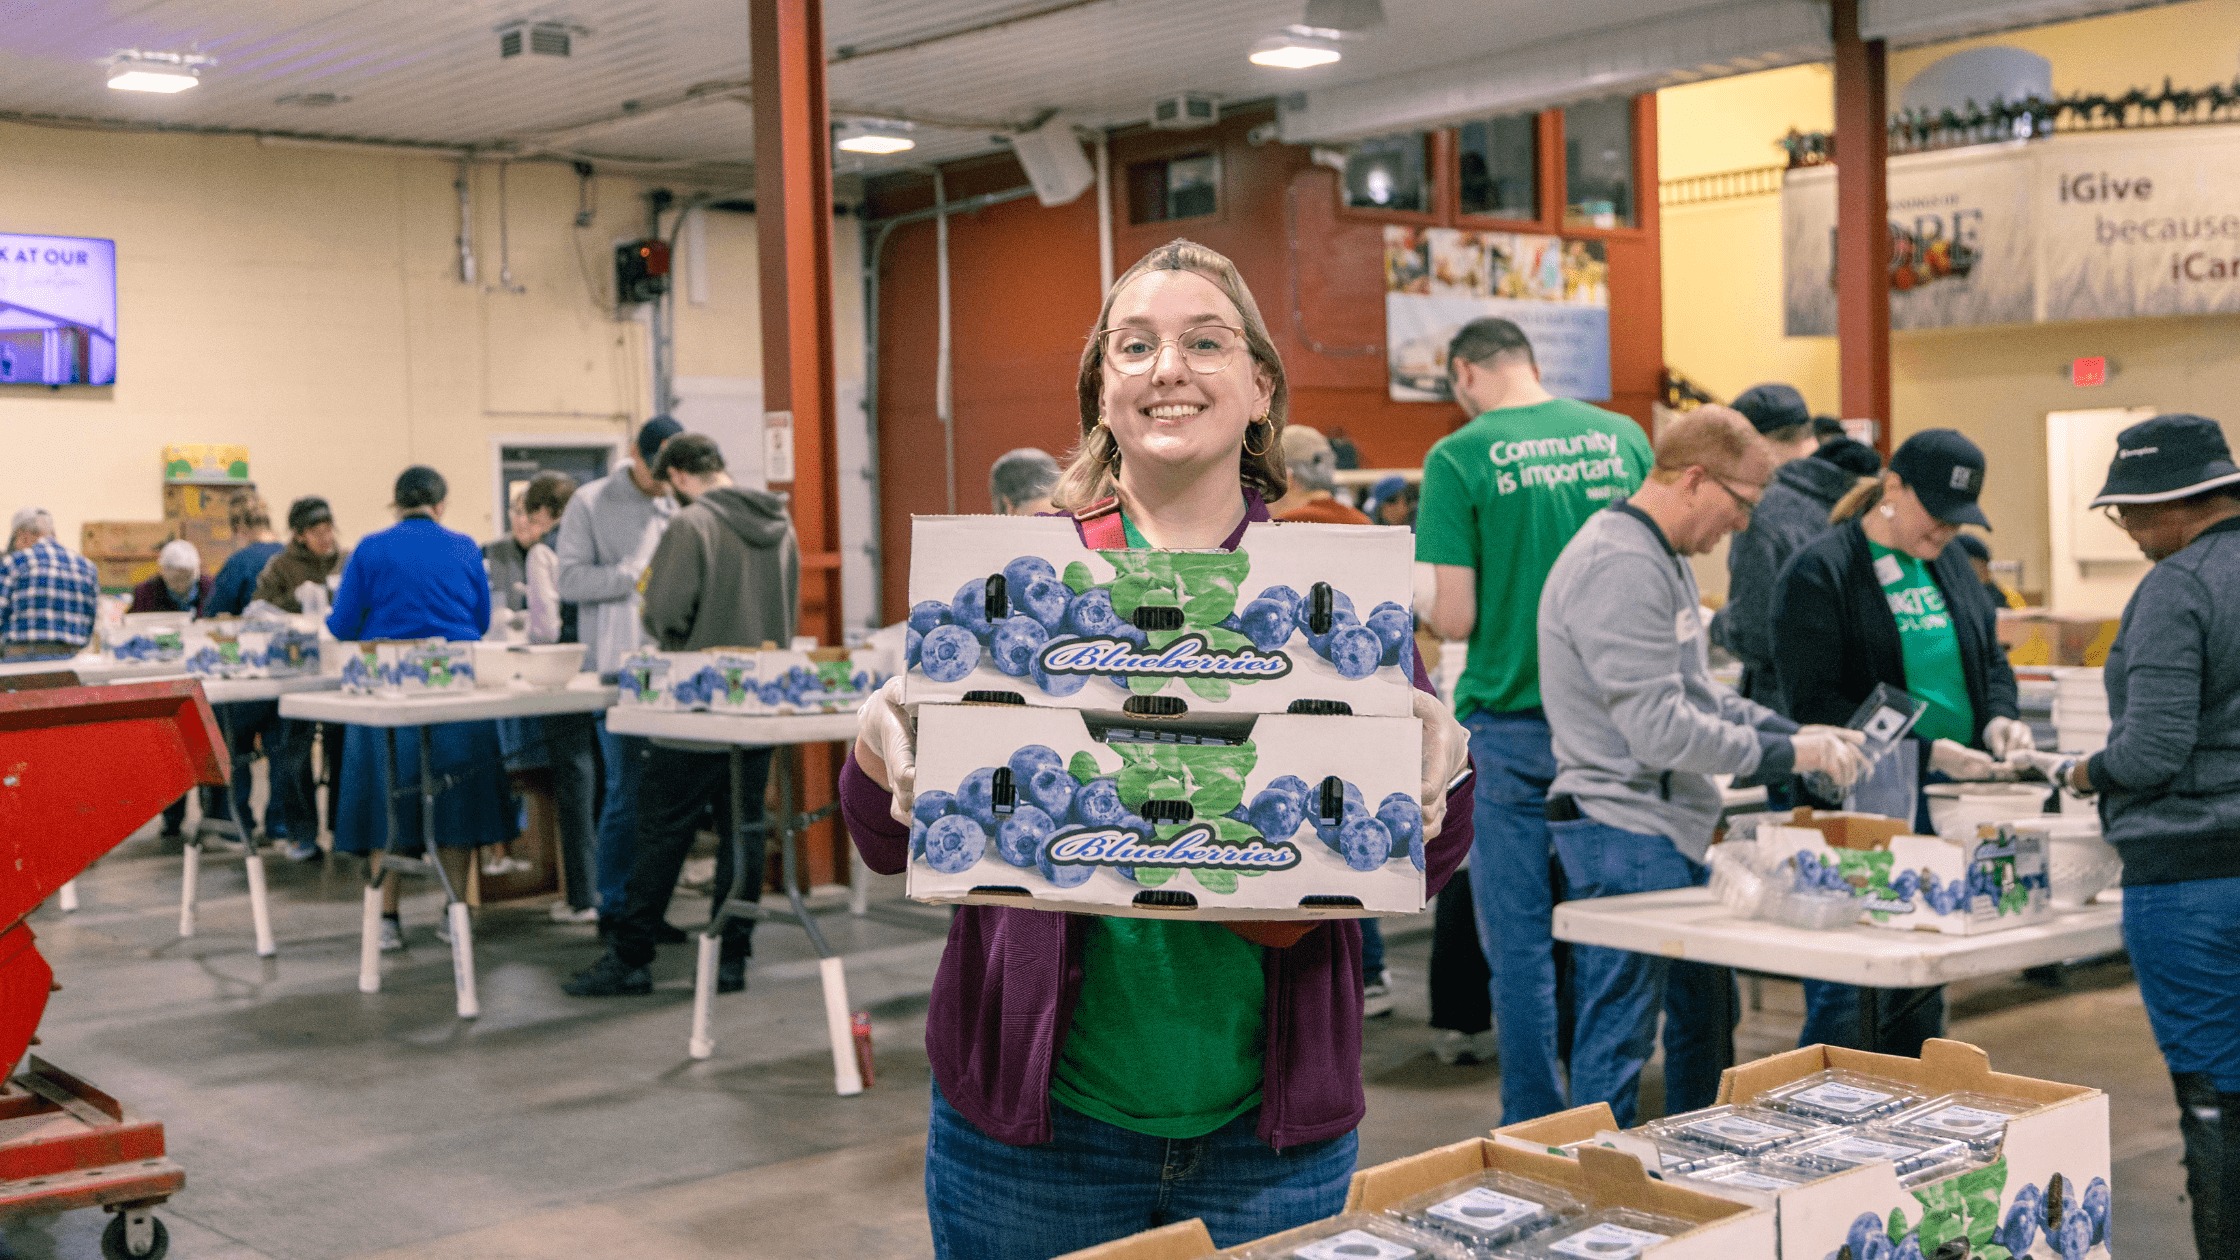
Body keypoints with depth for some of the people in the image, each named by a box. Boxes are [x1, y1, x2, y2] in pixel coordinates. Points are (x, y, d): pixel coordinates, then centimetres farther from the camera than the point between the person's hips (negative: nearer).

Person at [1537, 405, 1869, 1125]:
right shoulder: (1621, 568, -20)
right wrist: (1786, 755, -15)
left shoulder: (1665, 559, 15)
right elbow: (1660, 729, -24)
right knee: (1619, 1037, -4)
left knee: (1706, 1017, 20)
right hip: (1624, 832, -11)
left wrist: (1795, 732, 10)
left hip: (1672, 831, 11)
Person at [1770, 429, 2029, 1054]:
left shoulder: (1949, 562, 14)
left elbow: (1991, 657, 23)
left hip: (1950, 807, 7)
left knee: (1922, 997, 14)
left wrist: (1999, 717, 0)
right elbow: (1815, 702, -15)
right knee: (1843, 1006, -4)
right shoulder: (1819, 573, -9)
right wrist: (1923, 752, -21)